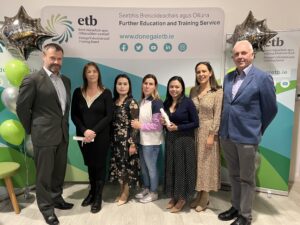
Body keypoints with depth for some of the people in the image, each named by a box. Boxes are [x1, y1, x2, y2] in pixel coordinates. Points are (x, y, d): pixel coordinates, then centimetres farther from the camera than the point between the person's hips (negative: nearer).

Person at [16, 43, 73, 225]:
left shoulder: (66, 80, 10)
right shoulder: (32, 80, -10)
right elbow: (22, 107, -6)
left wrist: (65, 126, 14)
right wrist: (32, 129, 0)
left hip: (63, 134, 6)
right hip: (44, 135, -6)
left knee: (59, 171, 19)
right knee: (44, 174, 8)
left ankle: (57, 198, 39)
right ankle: (46, 207, 26)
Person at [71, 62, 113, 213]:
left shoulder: (106, 93, -5)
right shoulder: (78, 92, 3)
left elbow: (108, 116, -10)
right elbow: (74, 115, 0)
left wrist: (94, 131, -18)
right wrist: (84, 131, -14)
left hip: (101, 136, -2)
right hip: (83, 136, 3)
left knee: (100, 165, 7)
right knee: (90, 165, 16)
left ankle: (98, 197, 22)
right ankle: (92, 191, 35)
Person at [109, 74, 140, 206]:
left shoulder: (132, 103, -10)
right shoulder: (113, 101, 7)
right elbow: (111, 122, 10)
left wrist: (133, 143, -16)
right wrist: (110, 139, 9)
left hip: (127, 140, -6)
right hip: (115, 140, 6)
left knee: (127, 166, 5)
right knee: (118, 165, 13)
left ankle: (125, 193, 23)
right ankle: (122, 191, 30)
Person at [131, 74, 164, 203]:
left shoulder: (156, 102, -15)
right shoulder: (142, 101, 7)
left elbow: (157, 125, -19)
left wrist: (140, 126, -16)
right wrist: (136, 124, 2)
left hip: (152, 141, -7)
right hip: (142, 140, 7)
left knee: (151, 167, 8)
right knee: (143, 167, 19)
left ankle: (153, 193, 26)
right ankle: (146, 189, 37)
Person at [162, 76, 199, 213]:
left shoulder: (188, 102, -11)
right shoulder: (166, 103, 7)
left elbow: (196, 123, -12)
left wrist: (177, 127, -18)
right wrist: (163, 123, -5)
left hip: (185, 140, -5)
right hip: (170, 139, 6)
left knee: (182, 167, 3)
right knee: (171, 167, 11)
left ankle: (182, 198, 21)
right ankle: (174, 196, 27)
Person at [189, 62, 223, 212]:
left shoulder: (218, 92, -7)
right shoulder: (193, 91, 7)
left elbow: (217, 115, -12)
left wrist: (211, 135, -15)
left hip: (208, 131, -5)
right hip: (194, 131, 5)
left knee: (206, 163, 6)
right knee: (196, 162, 11)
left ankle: (205, 197, 22)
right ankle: (199, 194, 27)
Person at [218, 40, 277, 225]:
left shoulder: (263, 77, -9)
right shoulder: (228, 77, 7)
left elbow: (271, 109, -3)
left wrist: (257, 130, 6)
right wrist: (226, 128, 15)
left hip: (247, 137, -5)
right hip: (226, 135, 5)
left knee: (247, 179, 10)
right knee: (234, 175, 19)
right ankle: (236, 207, 38)